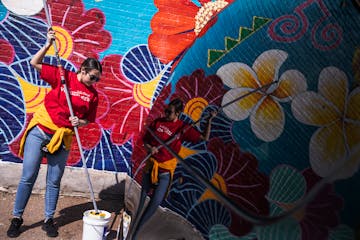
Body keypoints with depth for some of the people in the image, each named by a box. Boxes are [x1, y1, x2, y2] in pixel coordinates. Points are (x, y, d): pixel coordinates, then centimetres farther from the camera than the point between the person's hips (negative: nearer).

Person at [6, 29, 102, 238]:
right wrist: (49, 45, -12)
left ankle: (49, 220, 24)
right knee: (28, 177, 2)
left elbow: (88, 119, 8)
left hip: (62, 138, 2)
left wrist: (79, 122, -13)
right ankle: (17, 218, 20)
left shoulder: (93, 95, 2)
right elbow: (35, 63, -2)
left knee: (54, 182, 8)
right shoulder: (62, 76, -2)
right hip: (39, 131, -1)